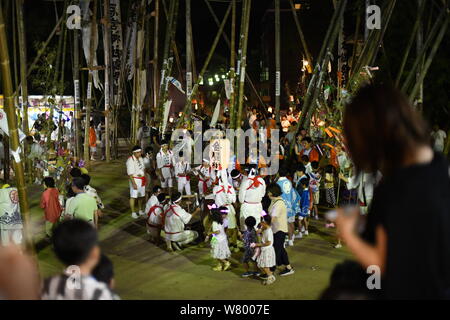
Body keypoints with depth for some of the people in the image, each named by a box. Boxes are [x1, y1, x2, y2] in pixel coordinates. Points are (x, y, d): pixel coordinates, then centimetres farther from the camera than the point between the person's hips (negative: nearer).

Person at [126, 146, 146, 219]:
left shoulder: (140, 158, 6)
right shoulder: (130, 160, -18)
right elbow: (130, 174, -20)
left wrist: (145, 179, 14)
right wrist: (133, 183, -23)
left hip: (142, 180, 8)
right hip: (135, 180, -7)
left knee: (141, 196, 15)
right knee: (133, 197, -1)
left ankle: (140, 211, 30)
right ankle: (133, 213, 7)